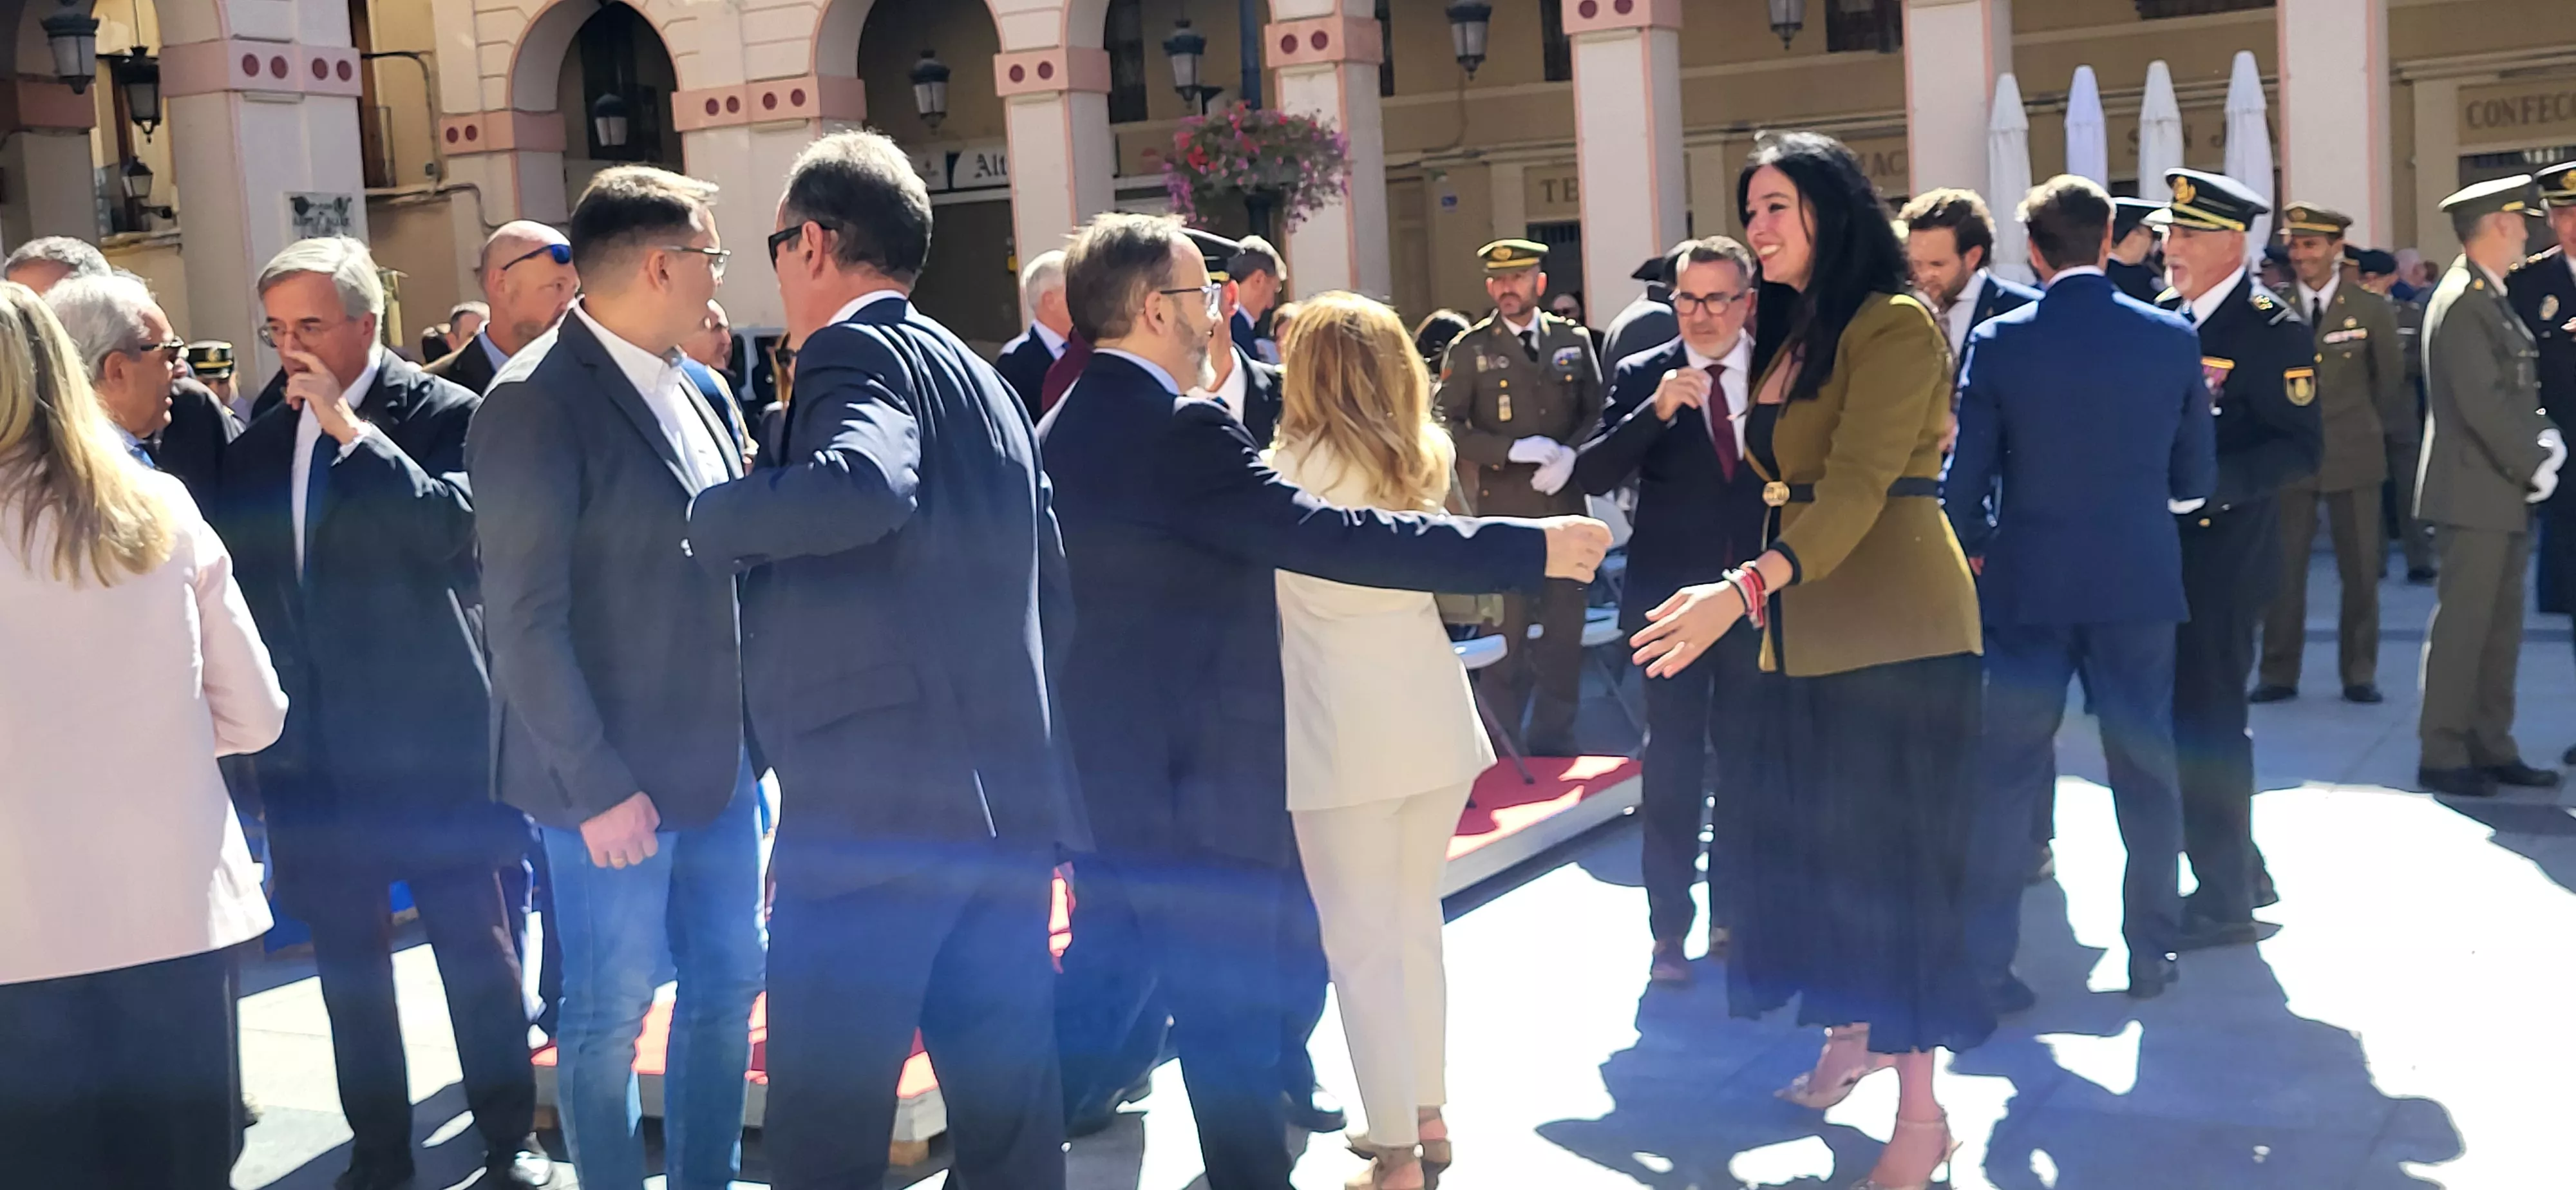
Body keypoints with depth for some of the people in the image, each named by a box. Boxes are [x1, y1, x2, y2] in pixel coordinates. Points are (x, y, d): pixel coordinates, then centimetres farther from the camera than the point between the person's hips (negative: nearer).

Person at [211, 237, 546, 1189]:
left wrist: (349, 428, -21)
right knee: (347, 960, 13)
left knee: (475, 943, 5)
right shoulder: (259, 441, 9)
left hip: (431, 738, -5)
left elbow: (456, 528, -23)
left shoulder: (442, 414, -7)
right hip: (311, 747, 5)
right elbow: (245, 576, 14)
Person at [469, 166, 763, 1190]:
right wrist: (595, 784, -18)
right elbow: (525, 620, -17)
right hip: (616, 777, -8)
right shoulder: (538, 404, -15)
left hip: (720, 758, 8)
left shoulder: (687, 389, 10)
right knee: (612, 1008, 6)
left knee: (728, 981, 15)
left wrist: (760, 734, 10)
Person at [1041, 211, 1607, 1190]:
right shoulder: (1178, 430, -20)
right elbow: (1330, 537, -26)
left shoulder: (1065, 428, 8)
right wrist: (1531, 548, -23)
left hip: (1099, 767, 9)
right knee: (1228, 1014, 2)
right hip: (1196, 778, -9)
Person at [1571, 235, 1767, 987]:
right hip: (1672, 599, -1)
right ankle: (1670, 927, 10)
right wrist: (1655, 411, -24)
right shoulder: (1642, 378, -2)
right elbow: (1591, 477, -12)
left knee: (1749, 763, 12)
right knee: (1672, 768, 2)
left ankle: (1733, 914, 25)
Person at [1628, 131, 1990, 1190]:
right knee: (1814, 840, 14)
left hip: (1894, 631, -8)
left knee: (1892, 853, -3)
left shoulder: (1894, 325, -14)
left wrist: (1746, 588, -37)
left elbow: (1858, 486, -26)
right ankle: (1850, 1035, 33)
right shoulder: (1790, 333, 14)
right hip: (1805, 634, 8)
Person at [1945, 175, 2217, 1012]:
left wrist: (1968, 553, 13)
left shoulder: (2000, 343, -8)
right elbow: (2196, 475, 5)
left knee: (2006, 776, 5)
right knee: (2146, 769, 12)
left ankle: (1985, 963, 7)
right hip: (2140, 581, 1)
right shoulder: (2173, 338, -2)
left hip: (2028, 586, -1)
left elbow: (1967, 473, -5)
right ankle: (2151, 951, 20)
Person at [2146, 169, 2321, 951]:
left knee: (2208, 723, -2)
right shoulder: (2165, 318, 11)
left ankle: (2224, 899, 9)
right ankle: (2239, 871, 30)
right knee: (2178, 718, 14)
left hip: (2222, 558, -7)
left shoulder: (2273, 330, -10)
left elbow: (2301, 448, -14)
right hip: (2164, 554, 7)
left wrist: (2207, 484, -24)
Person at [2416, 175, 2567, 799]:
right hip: (2474, 490, -10)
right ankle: (2442, 755, 2)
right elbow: (2482, 403, -20)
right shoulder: (2462, 302, -15)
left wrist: (2546, 438, 3)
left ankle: (2491, 749, 19)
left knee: (2500, 628, 13)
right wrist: (2532, 466, -13)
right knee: (2462, 626, -4)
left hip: (2503, 491, 10)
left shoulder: (2491, 299, 16)